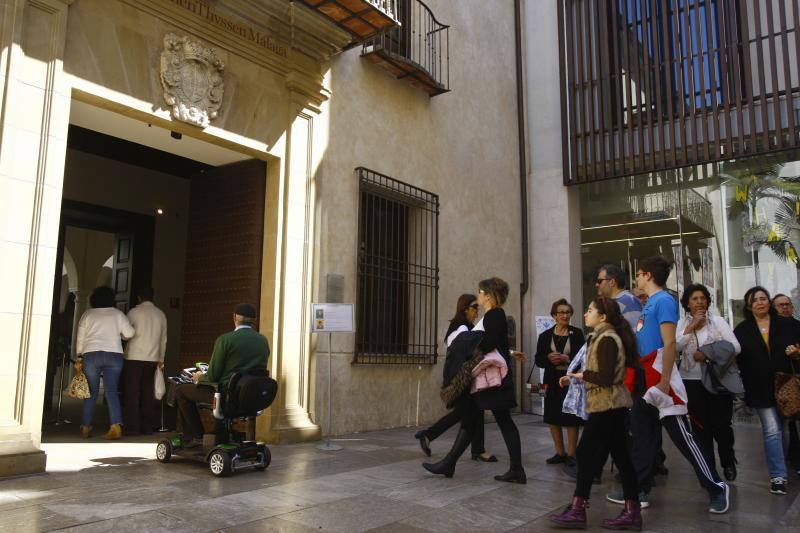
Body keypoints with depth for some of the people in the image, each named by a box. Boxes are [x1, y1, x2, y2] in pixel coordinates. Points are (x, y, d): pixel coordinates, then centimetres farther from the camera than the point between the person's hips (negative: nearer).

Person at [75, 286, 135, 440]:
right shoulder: (117, 314, 8)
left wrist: (79, 358, 12)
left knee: (91, 393, 9)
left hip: (91, 355, 0)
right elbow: (129, 333, 3)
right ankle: (116, 425, -15)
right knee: (112, 392, -2)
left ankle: (85, 428, 14)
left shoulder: (88, 314, 9)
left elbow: (80, 338, 7)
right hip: (114, 355, 0)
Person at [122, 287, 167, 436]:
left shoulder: (134, 312, -4)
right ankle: (147, 427, 12)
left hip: (134, 357, -4)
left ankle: (132, 427, 2)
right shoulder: (161, 314, 8)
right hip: (152, 359, 4)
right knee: (148, 393, 9)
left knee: (132, 393, 2)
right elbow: (163, 339, 13)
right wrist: (161, 359, 20)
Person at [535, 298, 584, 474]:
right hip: (553, 381, 3)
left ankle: (571, 455, 10)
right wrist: (549, 358, -15)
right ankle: (560, 453, 24)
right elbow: (538, 360, 4)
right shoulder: (545, 335, 5)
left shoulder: (577, 333, 0)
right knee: (553, 419, 9)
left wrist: (566, 358, -17)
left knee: (571, 420, -2)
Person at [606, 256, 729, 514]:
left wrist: (664, 383, -21)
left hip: (659, 376, -9)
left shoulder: (664, 301, -12)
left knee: (682, 436, -3)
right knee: (642, 435, 11)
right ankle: (639, 491, 19)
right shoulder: (648, 303, 15)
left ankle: (717, 488, 11)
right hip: (644, 379, 9)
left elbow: (669, 344, -18)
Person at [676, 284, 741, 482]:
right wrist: (692, 326, -16)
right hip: (691, 381, 1)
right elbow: (674, 347, -13)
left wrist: (708, 354, -15)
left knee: (721, 424, 4)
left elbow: (735, 347, -7)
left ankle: (728, 463, 29)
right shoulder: (681, 324, 2)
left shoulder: (718, 321, 1)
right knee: (700, 426, 8)